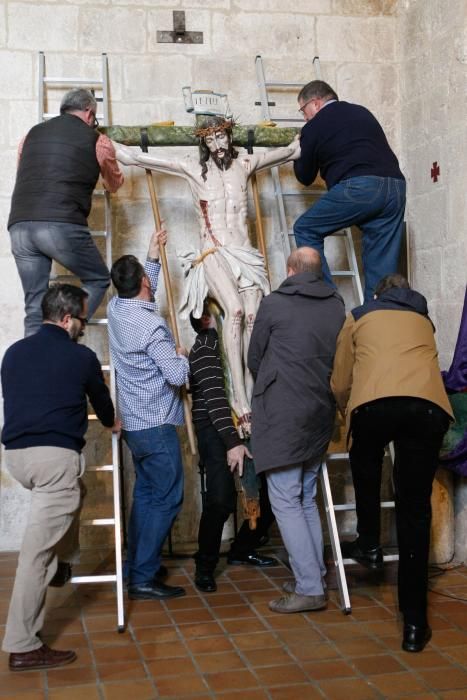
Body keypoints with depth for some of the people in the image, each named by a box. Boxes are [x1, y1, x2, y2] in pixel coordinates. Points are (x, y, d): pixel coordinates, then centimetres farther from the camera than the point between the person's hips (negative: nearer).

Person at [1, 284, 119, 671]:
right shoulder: (80, 356, 0)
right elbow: (101, 399, 16)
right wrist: (112, 423, 39)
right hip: (56, 455, -7)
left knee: (69, 496, 35)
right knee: (37, 550, -7)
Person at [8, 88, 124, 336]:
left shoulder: (32, 134, 21)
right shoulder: (97, 141, 11)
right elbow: (114, 185, 28)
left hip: (19, 225, 5)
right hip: (62, 225, -4)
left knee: (35, 307, 11)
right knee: (98, 280, 16)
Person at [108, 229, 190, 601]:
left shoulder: (116, 309, 3)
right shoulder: (152, 326, -21)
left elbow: (142, 296, 26)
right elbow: (178, 376, -22)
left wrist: (153, 256, 24)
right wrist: (182, 355, -2)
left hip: (133, 423, 9)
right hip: (157, 426, -9)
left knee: (146, 494, 18)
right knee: (166, 499, -2)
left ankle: (136, 564, 25)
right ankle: (144, 579, -2)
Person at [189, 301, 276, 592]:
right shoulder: (206, 347, -6)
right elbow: (214, 396, -16)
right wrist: (233, 442, -23)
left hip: (245, 425, 7)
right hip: (214, 429, -7)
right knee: (222, 500, -18)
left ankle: (242, 550, 24)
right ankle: (205, 565, 4)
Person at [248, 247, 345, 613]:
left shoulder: (274, 303, -4)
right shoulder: (337, 306, 8)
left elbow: (254, 359, 7)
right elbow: (340, 359, 14)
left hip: (282, 414, -6)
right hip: (321, 414, 6)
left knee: (286, 501, -3)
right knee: (307, 498, 16)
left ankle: (309, 588, -4)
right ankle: (315, 576, 20)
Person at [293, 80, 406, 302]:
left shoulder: (314, 127, 10)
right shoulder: (362, 112, 26)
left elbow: (305, 177, 20)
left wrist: (297, 153, 40)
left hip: (357, 187, -6)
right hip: (395, 186, 6)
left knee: (305, 229, 10)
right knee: (382, 266, 10)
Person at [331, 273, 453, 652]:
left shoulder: (359, 317, 29)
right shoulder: (423, 320, 36)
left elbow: (340, 383, 30)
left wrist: (351, 414, 49)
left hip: (375, 404, -2)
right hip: (429, 406, 2)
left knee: (365, 468, 33)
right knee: (415, 511, 6)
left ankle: (369, 544, 36)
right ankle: (415, 622, 7)